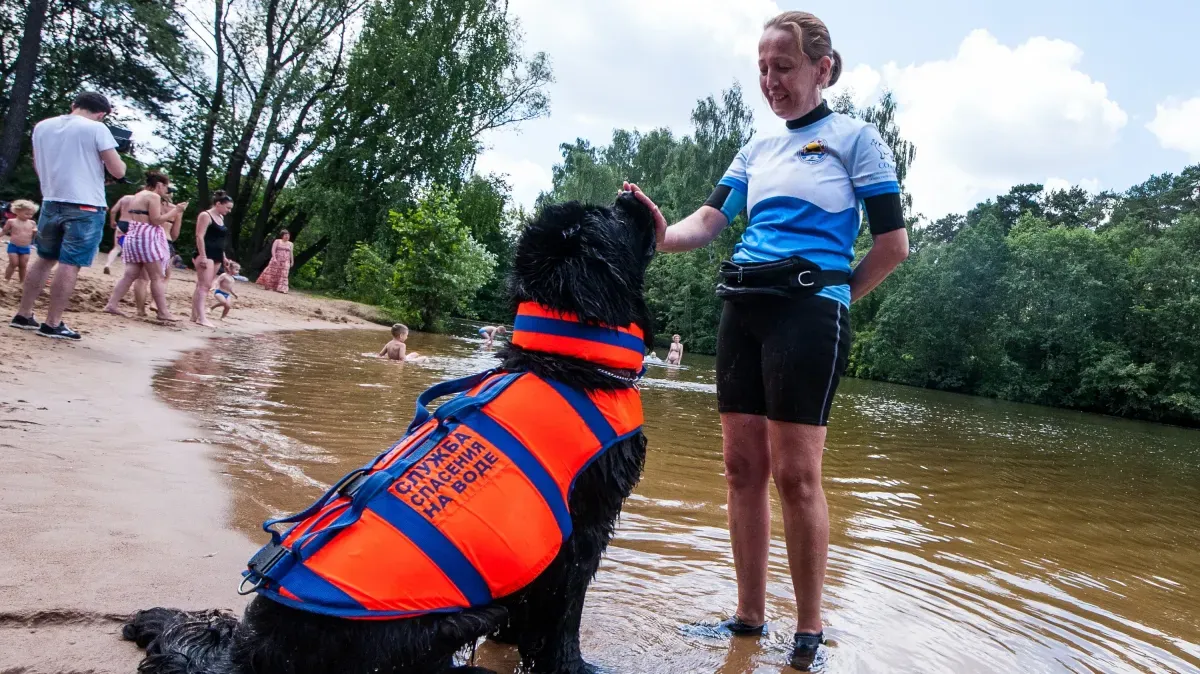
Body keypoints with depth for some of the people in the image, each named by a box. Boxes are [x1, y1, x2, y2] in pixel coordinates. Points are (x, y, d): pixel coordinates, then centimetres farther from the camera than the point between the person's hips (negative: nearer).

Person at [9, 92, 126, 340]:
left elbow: (37, 165, 22)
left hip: (51, 203, 6)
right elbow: (118, 171, -7)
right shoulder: (96, 129, -8)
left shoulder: (42, 126, 11)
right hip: (85, 207, -6)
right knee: (69, 265, -4)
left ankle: (23, 315, 20)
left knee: (45, 259, 18)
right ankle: (53, 324, -4)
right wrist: (118, 160, 13)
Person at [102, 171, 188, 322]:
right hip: (147, 237, -9)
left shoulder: (136, 196, 21)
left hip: (133, 236, 9)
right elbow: (156, 220, -15)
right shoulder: (154, 196, -9)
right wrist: (175, 210, -8)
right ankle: (163, 312, -8)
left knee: (130, 274, 7)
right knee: (158, 277, -7)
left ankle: (112, 304, 1)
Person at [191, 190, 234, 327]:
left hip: (216, 256, 9)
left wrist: (223, 257, 21)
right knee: (204, 285, -15)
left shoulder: (221, 218, 18)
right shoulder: (206, 216, -8)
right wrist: (202, 256, -22)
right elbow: (199, 237, -16)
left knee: (205, 286, 8)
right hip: (205, 255, -9)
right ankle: (201, 317, -20)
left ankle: (195, 314, 11)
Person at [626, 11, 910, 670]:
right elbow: (709, 221, 6)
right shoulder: (757, 148, 17)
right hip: (742, 308, 6)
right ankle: (749, 617, 17)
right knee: (742, 466, 5)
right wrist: (661, 236, -14)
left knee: (794, 473, -7)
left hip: (808, 309, -6)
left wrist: (836, 296, 3)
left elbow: (893, 244, 0)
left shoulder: (855, 137, 3)